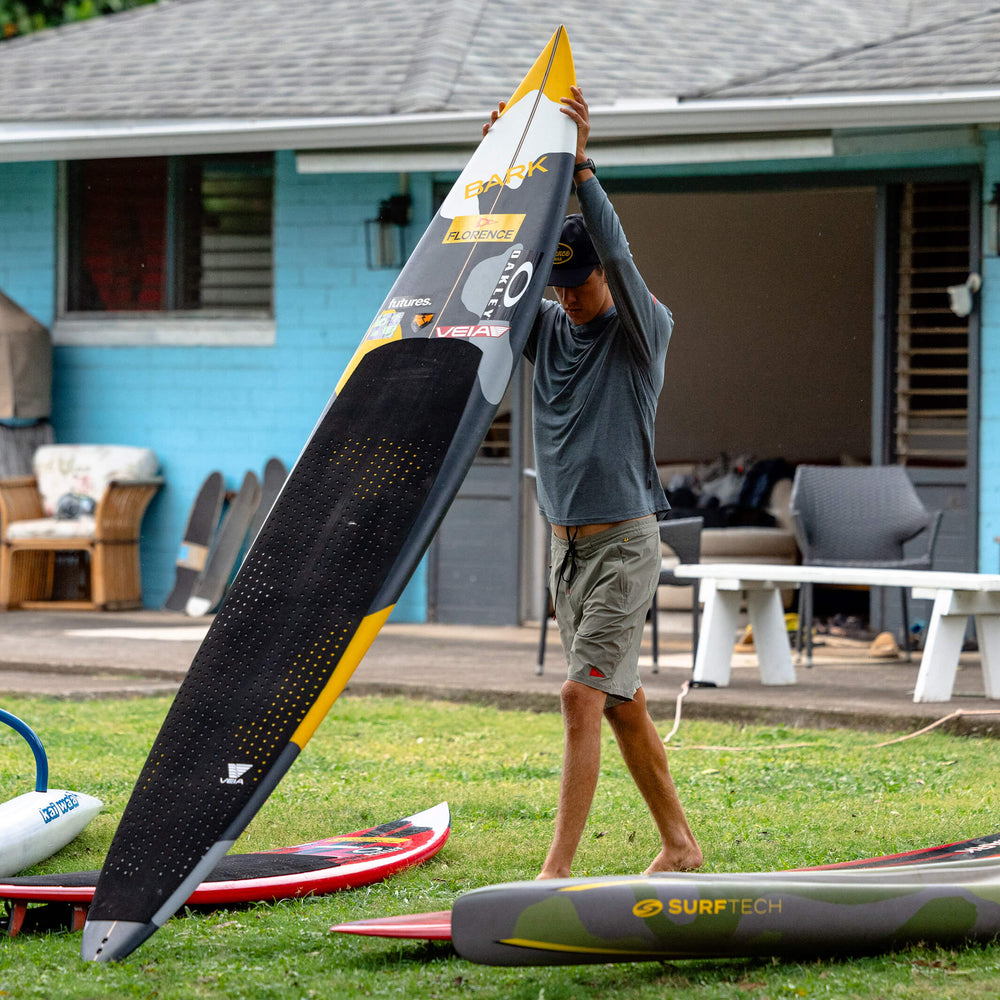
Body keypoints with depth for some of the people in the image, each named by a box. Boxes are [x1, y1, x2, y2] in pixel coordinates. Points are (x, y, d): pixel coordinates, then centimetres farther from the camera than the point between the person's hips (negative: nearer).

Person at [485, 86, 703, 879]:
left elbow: (618, 256, -22)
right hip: (566, 544, 7)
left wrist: (580, 162, -27)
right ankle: (680, 845, 26)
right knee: (621, 706, 13)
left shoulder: (643, 331, -6)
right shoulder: (547, 330, 10)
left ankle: (558, 871, -20)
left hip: (624, 540, -7)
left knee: (583, 698, -16)